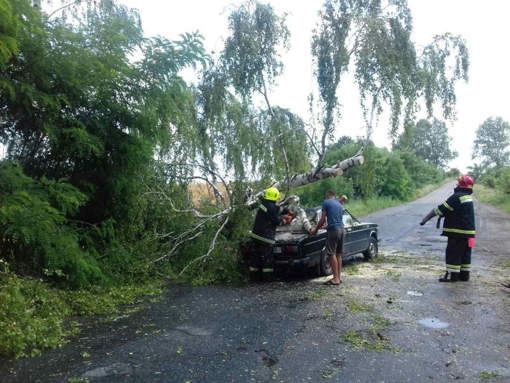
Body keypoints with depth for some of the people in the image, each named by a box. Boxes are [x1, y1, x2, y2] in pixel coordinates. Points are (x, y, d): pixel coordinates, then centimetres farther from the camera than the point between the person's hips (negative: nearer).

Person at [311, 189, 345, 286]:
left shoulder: (326, 202, -2)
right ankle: (339, 277, 15)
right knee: (338, 254, 12)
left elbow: (322, 219, -5)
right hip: (341, 229, 7)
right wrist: (321, 227, 34)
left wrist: (315, 230, 9)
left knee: (332, 254, -5)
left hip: (333, 229, -7)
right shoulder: (340, 205, 19)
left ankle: (335, 279, -6)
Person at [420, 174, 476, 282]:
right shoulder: (468, 197, 13)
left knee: (453, 254, -2)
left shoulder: (457, 196, -17)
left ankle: (452, 275, 1)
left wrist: (426, 218, -14)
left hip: (458, 232, -9)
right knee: (465, 254, 13)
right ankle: (464, 275, 20)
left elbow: (441, 209, -18)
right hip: (468, 231, 9)